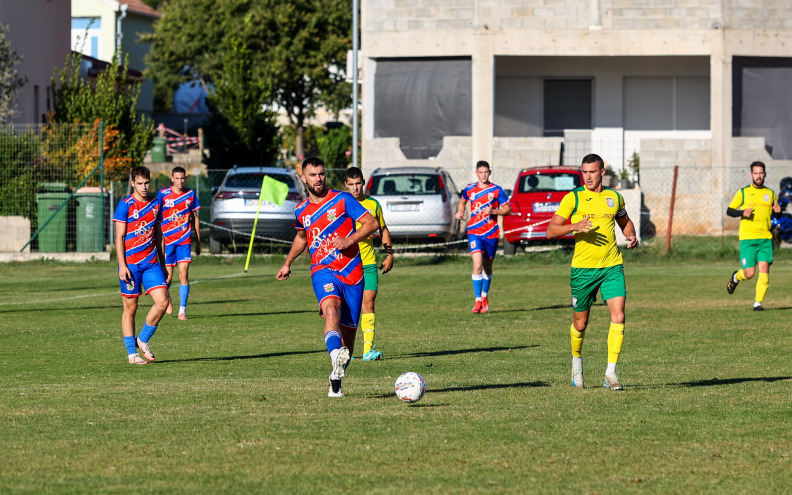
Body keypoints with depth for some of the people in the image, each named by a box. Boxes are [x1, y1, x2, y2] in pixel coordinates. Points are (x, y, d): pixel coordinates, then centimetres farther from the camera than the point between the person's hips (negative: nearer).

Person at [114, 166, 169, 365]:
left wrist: (162, 263, 18)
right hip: (130, 264, -4)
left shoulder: (156, 204, 10)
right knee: (130, 308, 1)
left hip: (151, 263, 5)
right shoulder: (125, 205, -6)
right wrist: (122, 265, -14)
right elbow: (119, 237, -7)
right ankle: (131, 353, 9)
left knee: (162, 301, -9)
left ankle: (143, 340, 11)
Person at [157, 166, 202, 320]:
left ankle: (182, 310, -7)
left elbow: (195, 218, 14)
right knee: (168, 276, 1)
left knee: (184, 274, -10)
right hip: (167, 240, -1)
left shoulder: (191, 195, 6)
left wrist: (198, 241, 13)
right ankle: (167, 299, 33)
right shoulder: (163, 194, 0)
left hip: (185, 240, 1)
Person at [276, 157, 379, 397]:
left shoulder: (342, 200, 1)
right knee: (331, 309, -32)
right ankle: (337, 361, -55)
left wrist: (350, 240, -16)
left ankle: (336, 381, 21)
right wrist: (287, 264, 34)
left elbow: (371, 223, -3)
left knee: (347, 330, 2)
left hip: (352, 272, 0)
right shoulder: (301, 211, 13)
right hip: (323, 270, 1)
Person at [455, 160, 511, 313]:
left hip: (491, 233, 0)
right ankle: (478, 300, -15)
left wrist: (493, 211, -15)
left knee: (487, 267, 13)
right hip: (474, 232, 0)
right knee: (477, 265, -17)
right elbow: (462, 201, 24)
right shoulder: (470, 189, 4)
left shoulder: (497, 190, -1)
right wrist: (460, 211, 4)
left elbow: (507, 209, 1)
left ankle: (485, 296, 34)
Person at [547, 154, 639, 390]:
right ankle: (577, 361, 36)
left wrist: (631, 237, 6)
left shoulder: (614, 197, 9)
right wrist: (574, 226, -23)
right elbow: (551, 230, -5)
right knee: (580, 323, 7)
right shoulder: (573, 198, -1)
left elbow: (625, 221, 28)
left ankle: (611, 373, -12)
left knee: (618, 316, -14)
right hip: (583, 267, -2)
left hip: (612, 266, 2)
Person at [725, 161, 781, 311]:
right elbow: (729, 211, 6)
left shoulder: (770, 194, 13)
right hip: (747, 238, -2)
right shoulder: (743, 192, 4)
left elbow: (776, 214, 23)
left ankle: (758, 303, -5)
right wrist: (742, 213, -13)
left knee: (764, 269, -12)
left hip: (765, 238, 2)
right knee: (749, 273, -6)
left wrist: (778, 211, -1)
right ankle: (736, 277, 29)